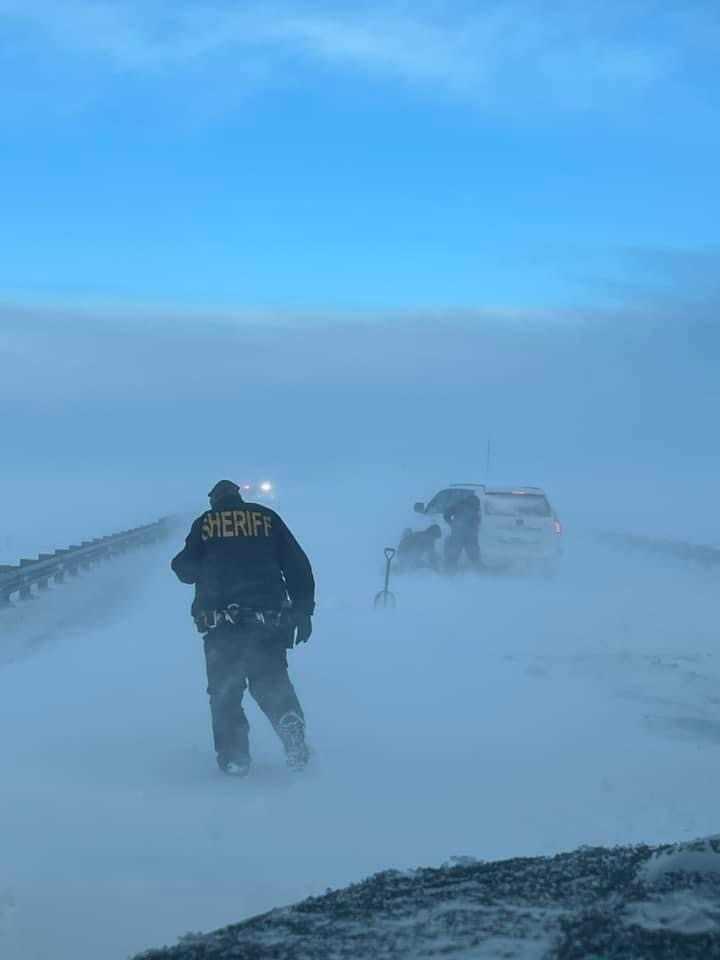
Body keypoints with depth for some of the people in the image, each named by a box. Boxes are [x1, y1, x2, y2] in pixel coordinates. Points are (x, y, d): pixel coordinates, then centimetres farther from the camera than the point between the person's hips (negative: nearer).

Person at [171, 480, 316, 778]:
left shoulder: (204, 524, 7)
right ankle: (291, 727, -15)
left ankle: (234, 756, -2)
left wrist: (179, 562, 31)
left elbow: (186, 571, 8)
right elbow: (297, 565, 7)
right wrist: (303, 610, 10)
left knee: (225, 689, 7)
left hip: (221, 619, -1)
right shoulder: (266, 518, 10)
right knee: (272, 681, 11)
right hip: (268, 617, 1)